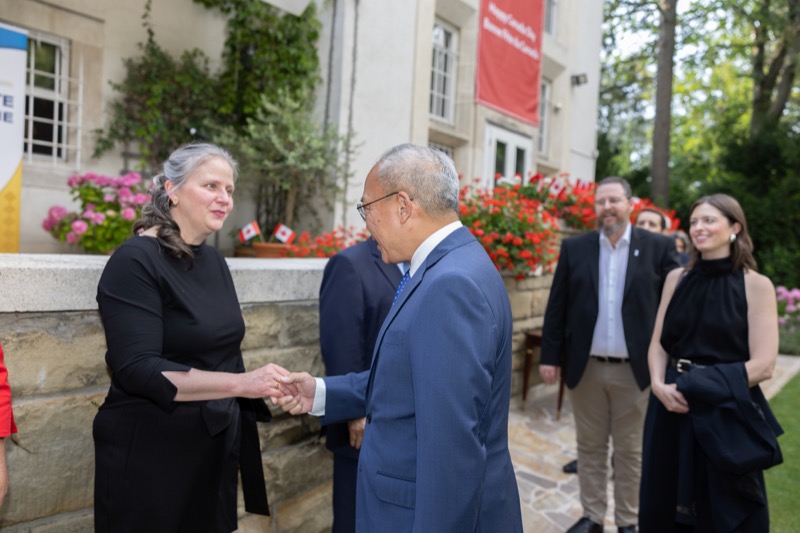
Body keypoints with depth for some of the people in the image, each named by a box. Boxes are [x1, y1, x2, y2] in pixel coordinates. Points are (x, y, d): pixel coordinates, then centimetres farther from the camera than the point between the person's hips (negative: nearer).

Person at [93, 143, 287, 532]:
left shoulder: (214, 262, 6)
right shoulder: (136, 261, -15)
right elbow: (137, 369, -24)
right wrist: (241, 383, -29)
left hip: (216, 447, 7)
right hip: (151, 453, -7)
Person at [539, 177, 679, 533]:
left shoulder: (658, 248, -1)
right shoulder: (574, 248, 3)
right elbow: (557, 307, 2)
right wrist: (550, 356, -1)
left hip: (634, 369, -1)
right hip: (585, 367, 2)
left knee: (630, 451, 11)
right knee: (590, 447, 13)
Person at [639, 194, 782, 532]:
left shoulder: (756, 285, -6)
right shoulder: (677, 279, 5)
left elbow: (763, 364, -12)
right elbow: (658, 345, 6)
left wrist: (697, 387, -18)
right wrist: (660, 385, -13)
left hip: (727, 414, -3)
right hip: (672, 409, 4)